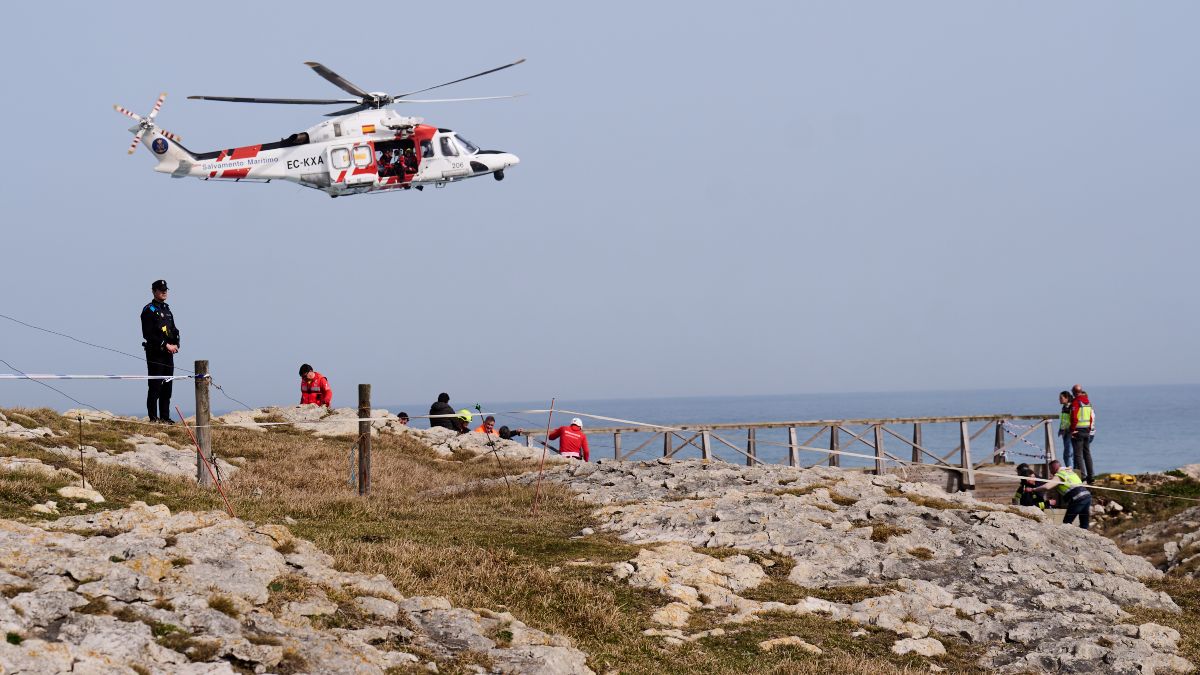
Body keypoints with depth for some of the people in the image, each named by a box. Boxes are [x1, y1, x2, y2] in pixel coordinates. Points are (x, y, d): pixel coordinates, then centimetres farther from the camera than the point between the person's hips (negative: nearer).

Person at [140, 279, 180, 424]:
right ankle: (153, 417, -6)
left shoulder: (167, 309, 19)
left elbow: (174, 330, 20)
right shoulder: (149, 310, -6)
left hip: (168, 354, 8)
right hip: (155, 353, -8)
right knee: (155, 386, -7)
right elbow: (148, 334, -14)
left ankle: (165, 417, 11)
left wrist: (176, 344, 1)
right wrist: (166, 345, -16)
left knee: (167, 387, 7)